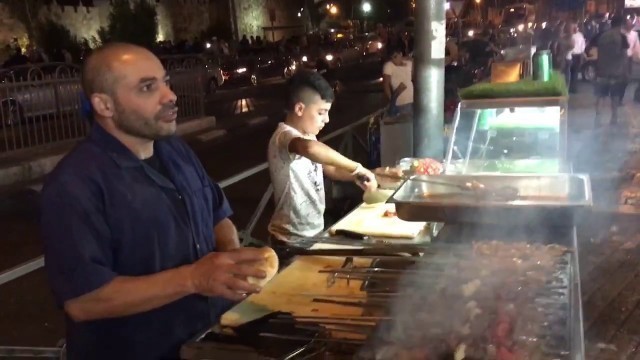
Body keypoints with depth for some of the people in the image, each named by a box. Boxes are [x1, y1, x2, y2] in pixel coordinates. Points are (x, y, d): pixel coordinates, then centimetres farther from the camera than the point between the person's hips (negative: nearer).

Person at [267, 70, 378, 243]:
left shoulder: (307, 136, 9)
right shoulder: (284, 136, -22)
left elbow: (331, 170, 18)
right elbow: (309, 149, -44)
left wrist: (360, 174, -1)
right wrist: (356, 168, -36)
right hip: (292, 240, -9)